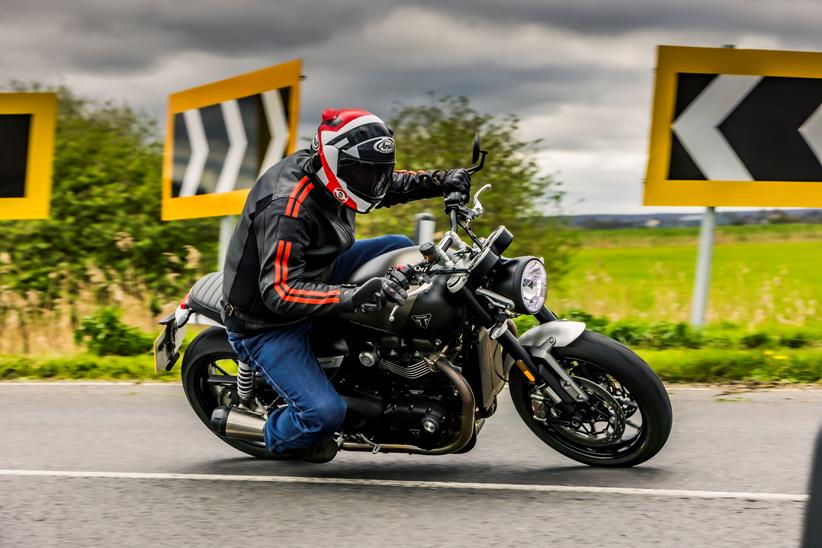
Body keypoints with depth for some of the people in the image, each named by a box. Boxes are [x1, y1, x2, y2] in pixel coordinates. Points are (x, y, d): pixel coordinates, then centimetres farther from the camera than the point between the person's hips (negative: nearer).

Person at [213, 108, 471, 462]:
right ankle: (277, 438, 14)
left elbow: (388, 184, 15)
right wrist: (360, 295, -49)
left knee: (399, 249, 4)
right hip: (266, 323, -9)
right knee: (325, 412, -23)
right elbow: (280, 292, -41)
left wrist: (442, 181, -3)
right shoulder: (287, 208, -33)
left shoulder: (330, 175, -5)